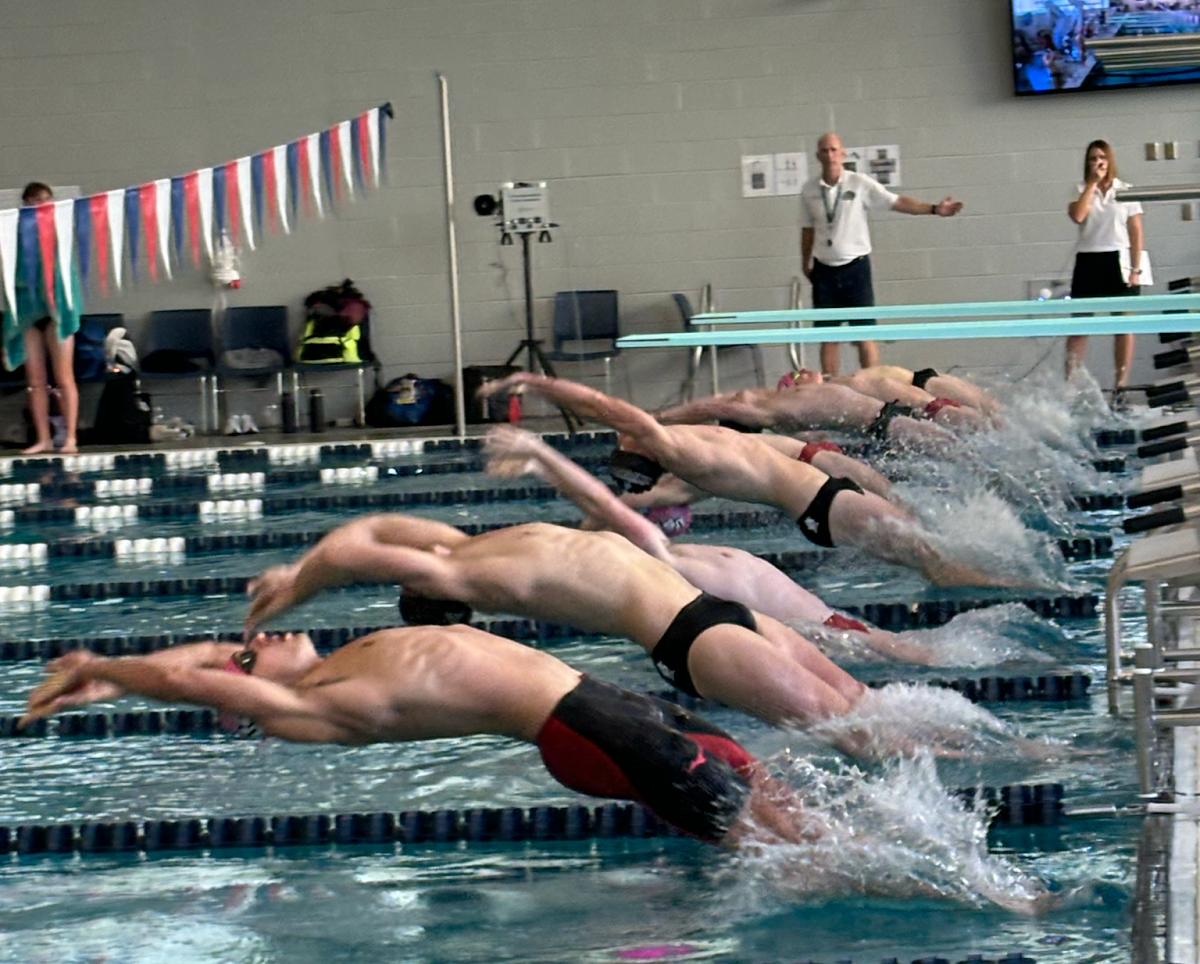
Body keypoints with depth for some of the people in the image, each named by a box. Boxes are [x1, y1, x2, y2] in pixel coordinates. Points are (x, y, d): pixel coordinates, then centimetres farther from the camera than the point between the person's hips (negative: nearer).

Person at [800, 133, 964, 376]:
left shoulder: (860, 184, -5)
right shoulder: (809, 190, 3)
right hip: (824, 270, 3)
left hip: (855, 266, -2)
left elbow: (897, 202, -8)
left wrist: (933, 209, -18)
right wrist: (805, 263, 13)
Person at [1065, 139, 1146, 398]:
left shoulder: (1126, 192, 4)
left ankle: (1121, 382, 5)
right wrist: (1093, 183, -11)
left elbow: (1136, 233, 2)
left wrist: (1136, 269, -5)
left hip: (1119, 261, -1)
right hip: (1088, 261, 1)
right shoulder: (1081, 191, 6)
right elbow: (1077, 215, -15)